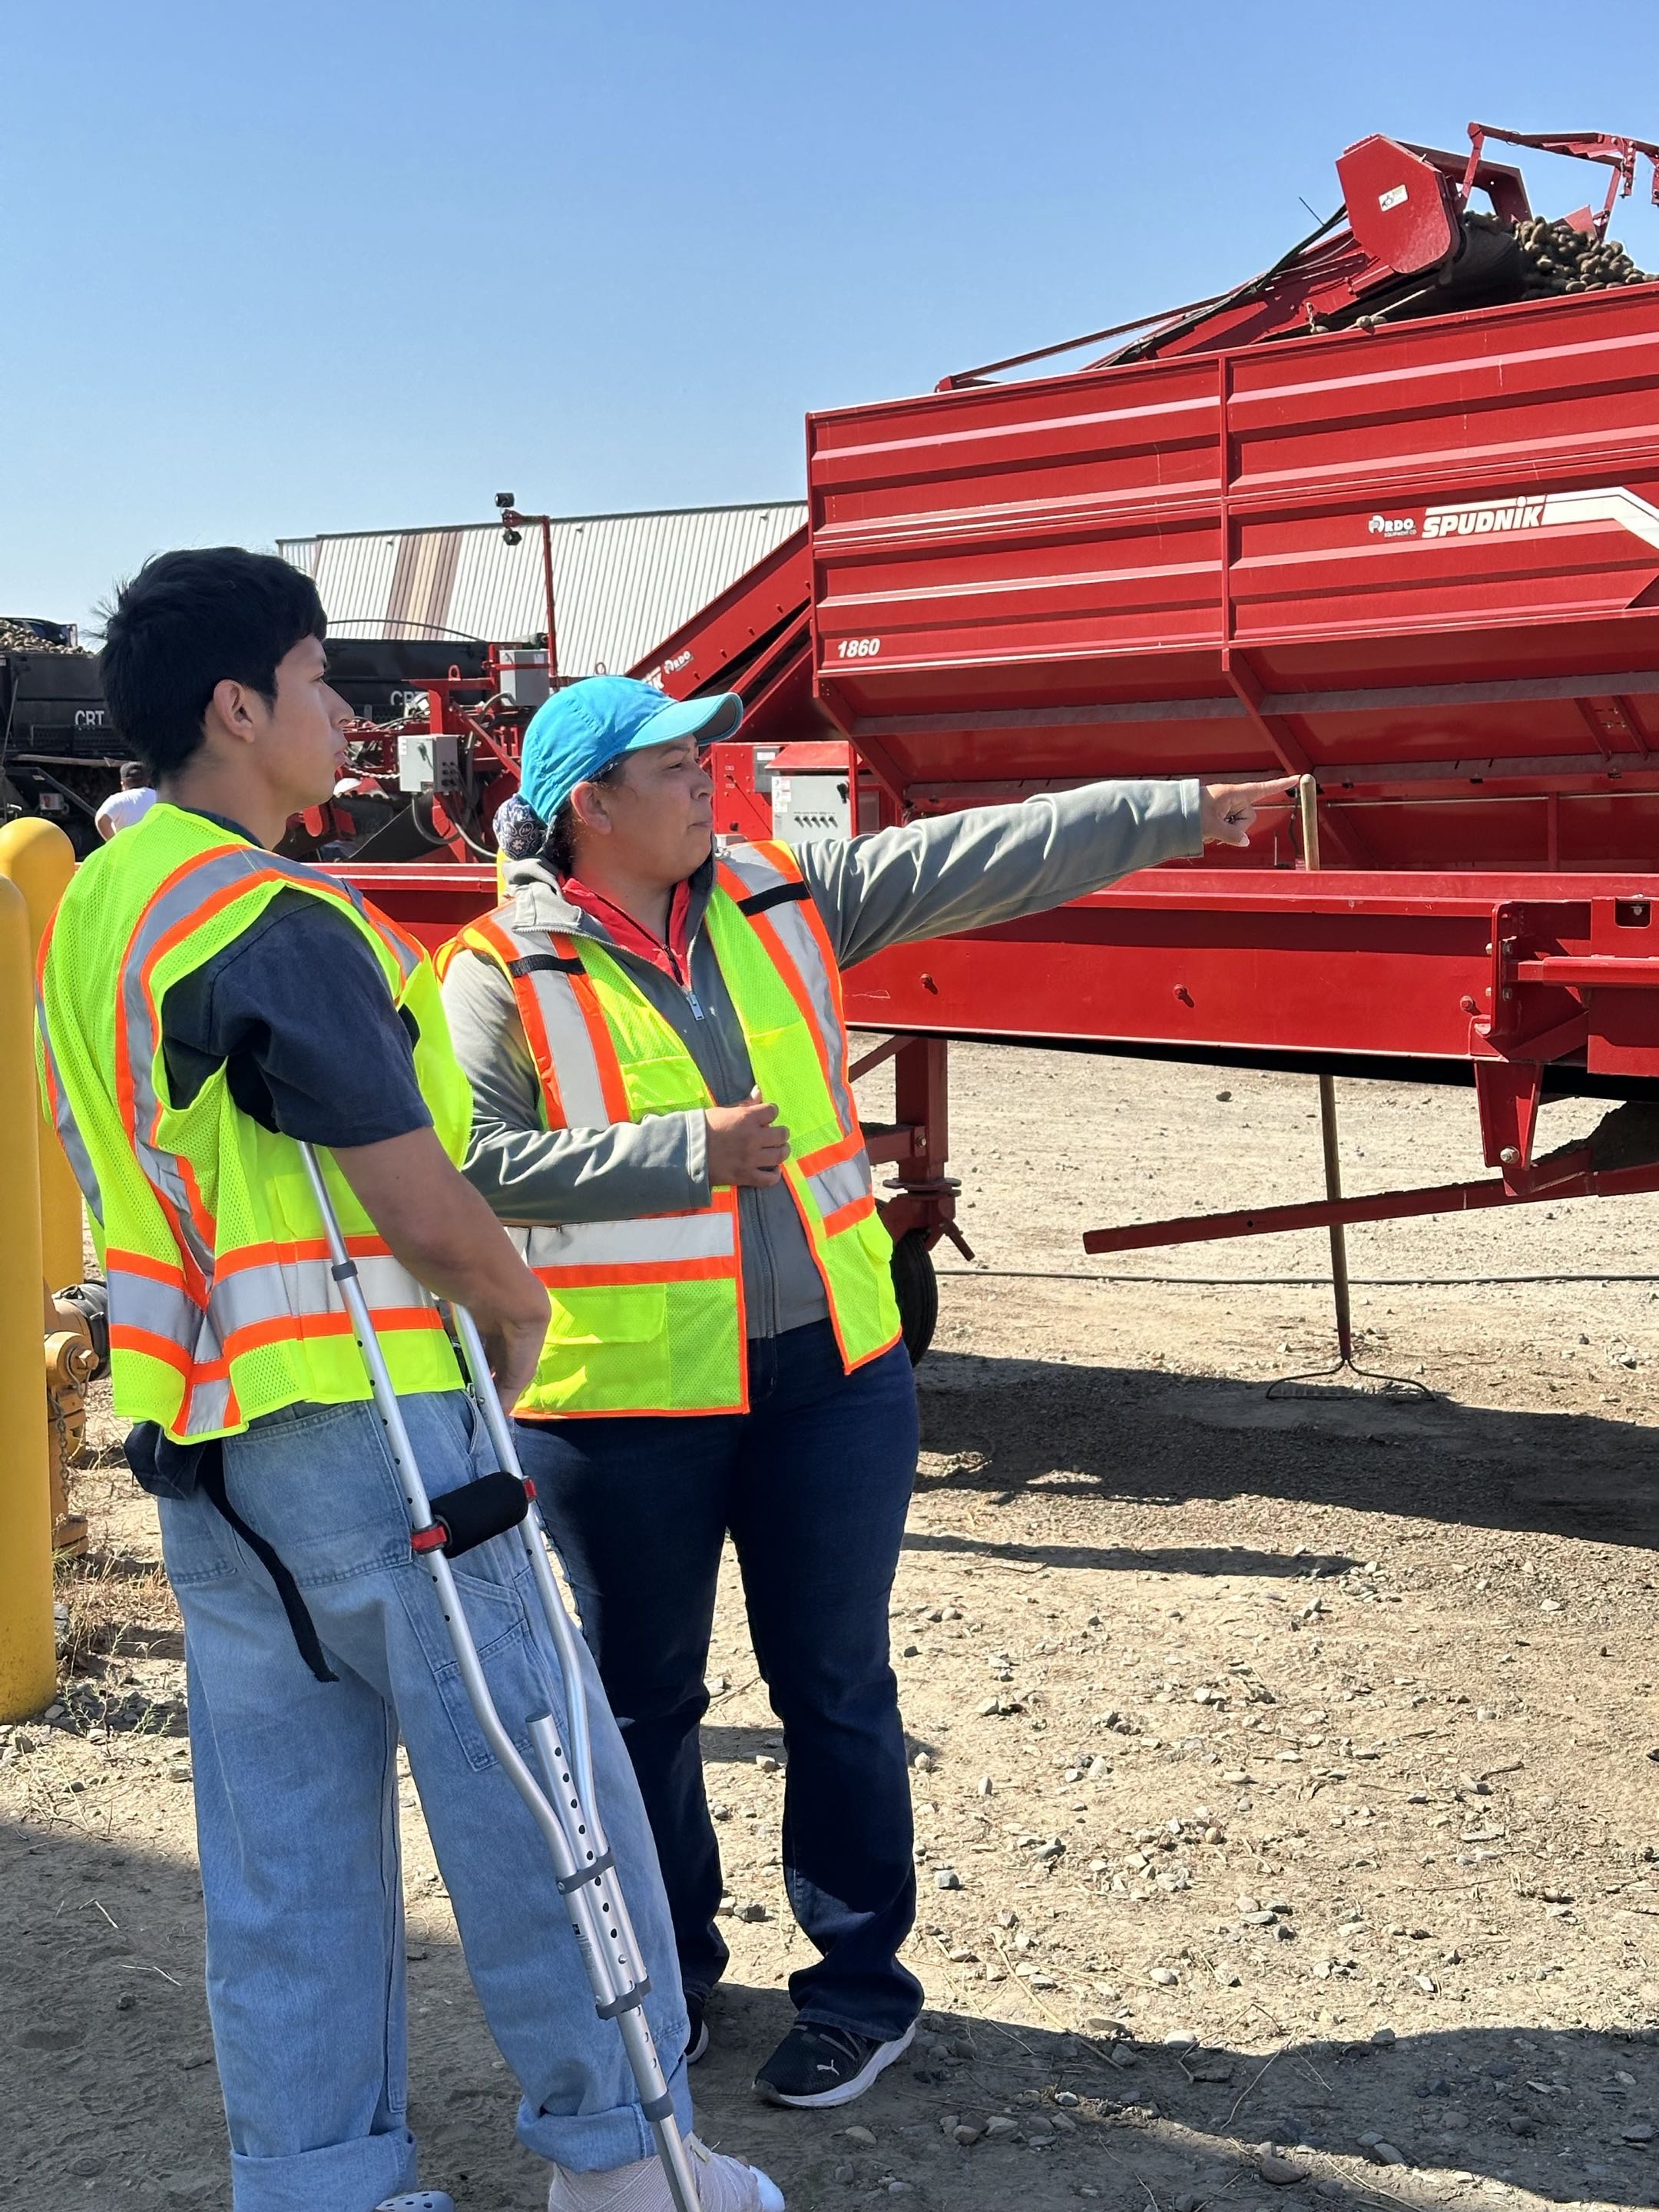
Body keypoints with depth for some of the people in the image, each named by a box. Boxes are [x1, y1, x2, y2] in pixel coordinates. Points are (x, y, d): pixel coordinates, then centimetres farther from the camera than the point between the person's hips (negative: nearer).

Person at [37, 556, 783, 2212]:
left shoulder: (90, 915, 11)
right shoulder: (278, 924, -19)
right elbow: (428, 1215, -20)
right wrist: (522, 1308, 1)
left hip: (197, 1435, 9)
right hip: (356, 1424, -9)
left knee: (283, 1828, 14)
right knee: (532, 1782, 6)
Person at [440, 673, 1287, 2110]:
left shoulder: (785, 898, 4)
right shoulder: (503, 971, -8)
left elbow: (985, 861, 1)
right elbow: (479, 1164, -18)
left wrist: (1183, 810, -3)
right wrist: (691, 1152, -22)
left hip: (829, 1374, 3)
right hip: (624, 1400, -2)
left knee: (835, 1687, 10)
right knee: (642, 1699, 13)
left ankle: (862, 1980, 26)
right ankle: (668, 1968, 35)